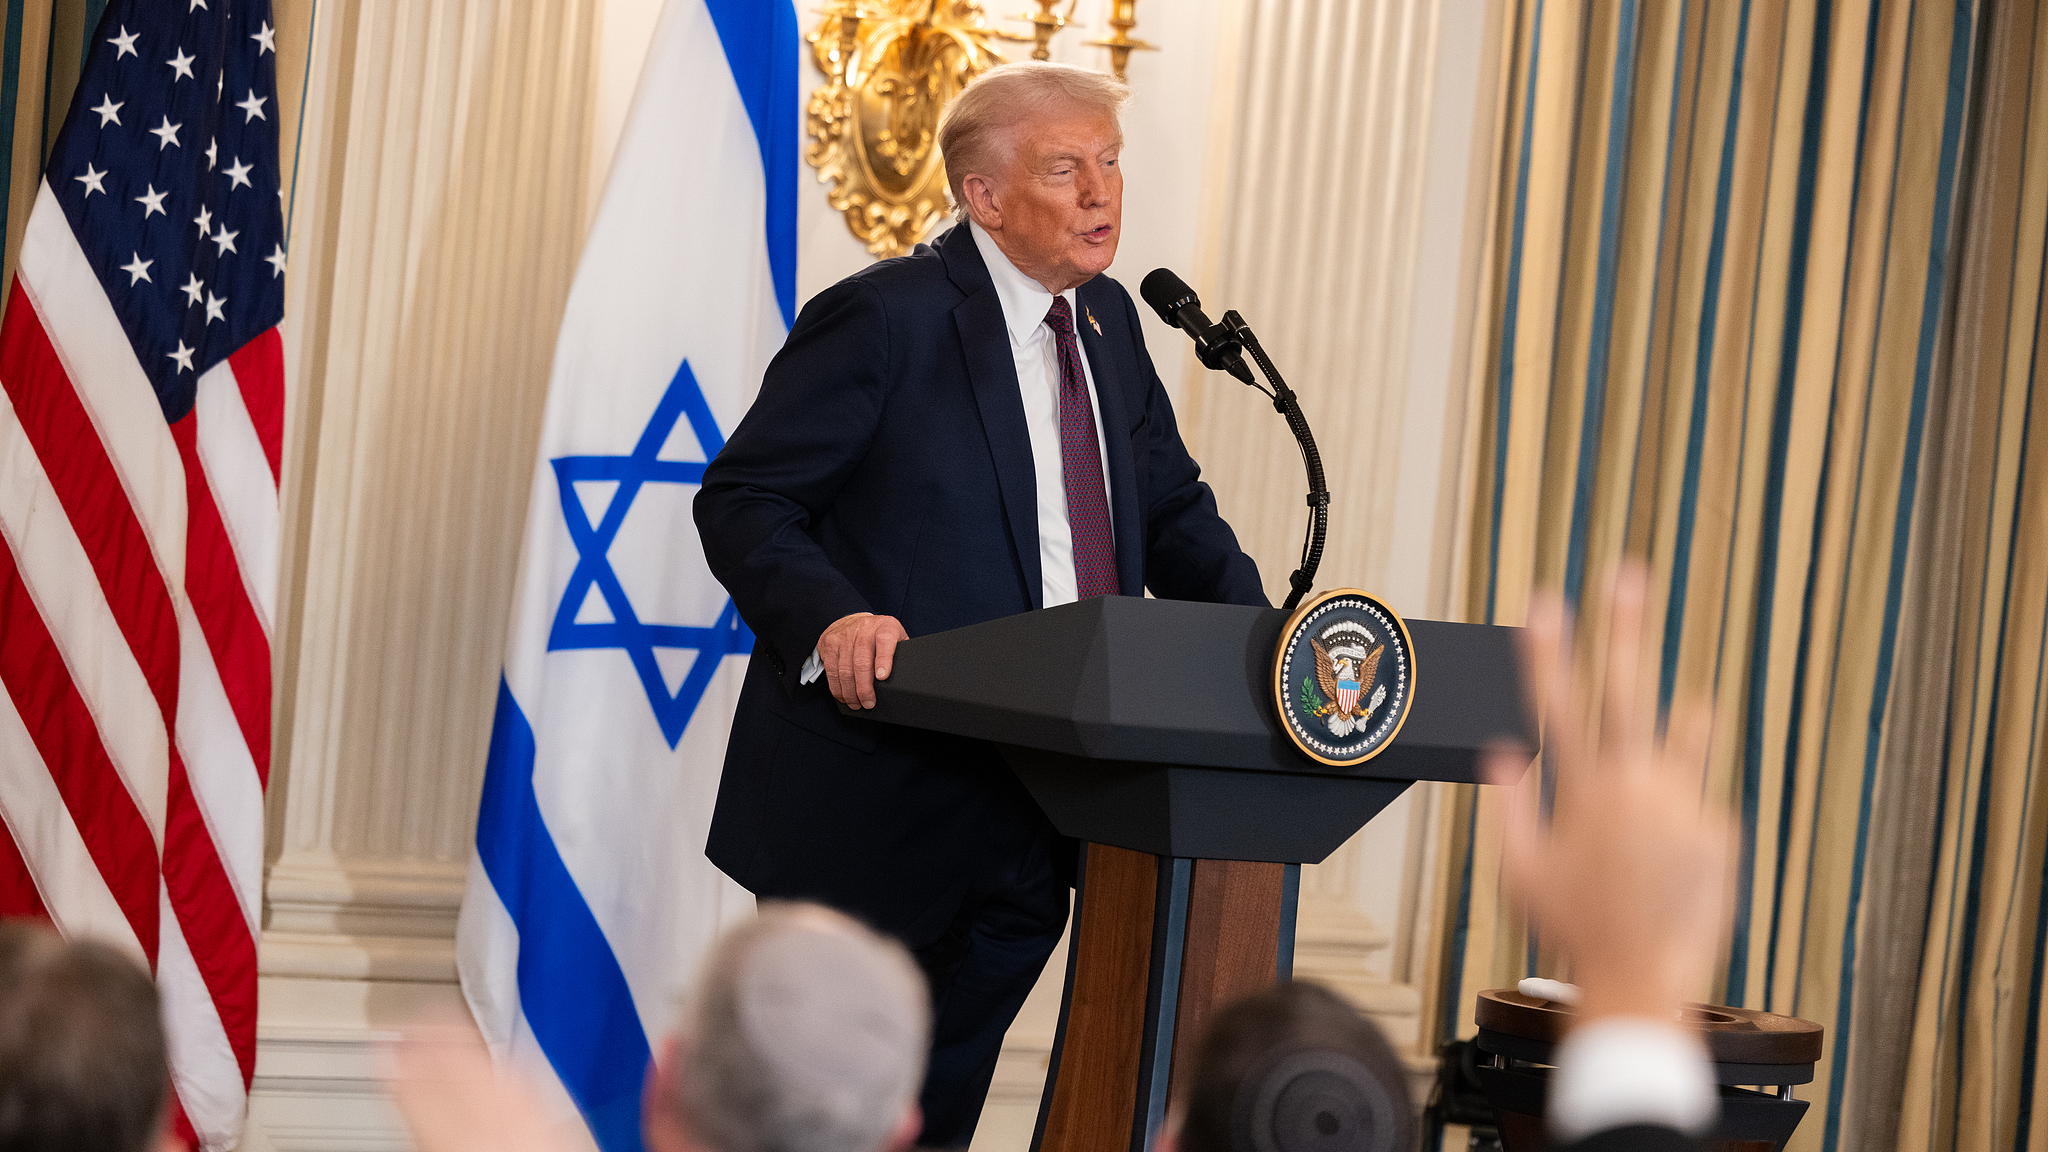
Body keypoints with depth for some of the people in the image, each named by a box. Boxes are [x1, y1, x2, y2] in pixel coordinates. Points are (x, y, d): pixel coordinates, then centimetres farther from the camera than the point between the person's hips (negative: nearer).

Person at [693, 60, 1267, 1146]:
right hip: (881, 792, -7)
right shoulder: (883, 318, -12)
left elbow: (1170, 508, 17)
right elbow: (740, 501, -12)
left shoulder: (1108, 321, 11)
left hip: (1036, 801, 7)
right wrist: (828, 616, -32)